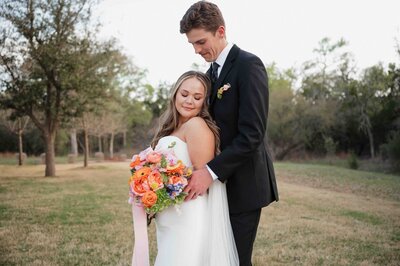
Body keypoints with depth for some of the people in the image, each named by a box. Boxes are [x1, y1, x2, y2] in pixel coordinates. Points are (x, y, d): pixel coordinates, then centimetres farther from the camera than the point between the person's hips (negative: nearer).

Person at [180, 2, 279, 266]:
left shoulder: (248, 65, -13)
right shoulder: (212, 72, 13)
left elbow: (252, 134, -21)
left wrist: (211, 171, -23)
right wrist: (204, 171, 2)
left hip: (244, 184, -8)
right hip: (220, 183, 8)